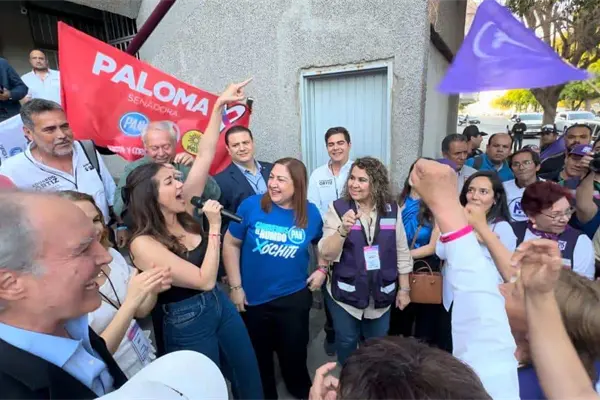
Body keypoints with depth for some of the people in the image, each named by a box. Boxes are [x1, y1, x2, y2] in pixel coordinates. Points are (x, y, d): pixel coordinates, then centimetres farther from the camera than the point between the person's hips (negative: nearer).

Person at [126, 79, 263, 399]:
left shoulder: (185, 209, -6)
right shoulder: (144, 244, -23)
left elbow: (205, 155, -8)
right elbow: (205, 279, -25)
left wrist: (219, 105, -12)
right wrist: (214, 226, -24)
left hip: (220, 304, 6)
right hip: (185, 323, -6)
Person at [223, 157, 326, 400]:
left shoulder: (311, 213, -8)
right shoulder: (251, 206, -15)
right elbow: (231, 244, -8)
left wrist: (323, 270, -1)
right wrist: (235, 286, -8)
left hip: (294, 297, 1)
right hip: (253, 297, 0)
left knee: (294, 350, 20)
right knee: (258, 353, 21)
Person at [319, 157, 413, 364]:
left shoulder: (392, 209, -5)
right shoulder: (338, 208, -12)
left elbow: (402, 252, 3)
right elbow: (327, 254, -18)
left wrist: (404, 289, 5)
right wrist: (343, 229, -34)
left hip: (381, 294, 2)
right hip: (345, 294, -2)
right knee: (346, 342, 16)